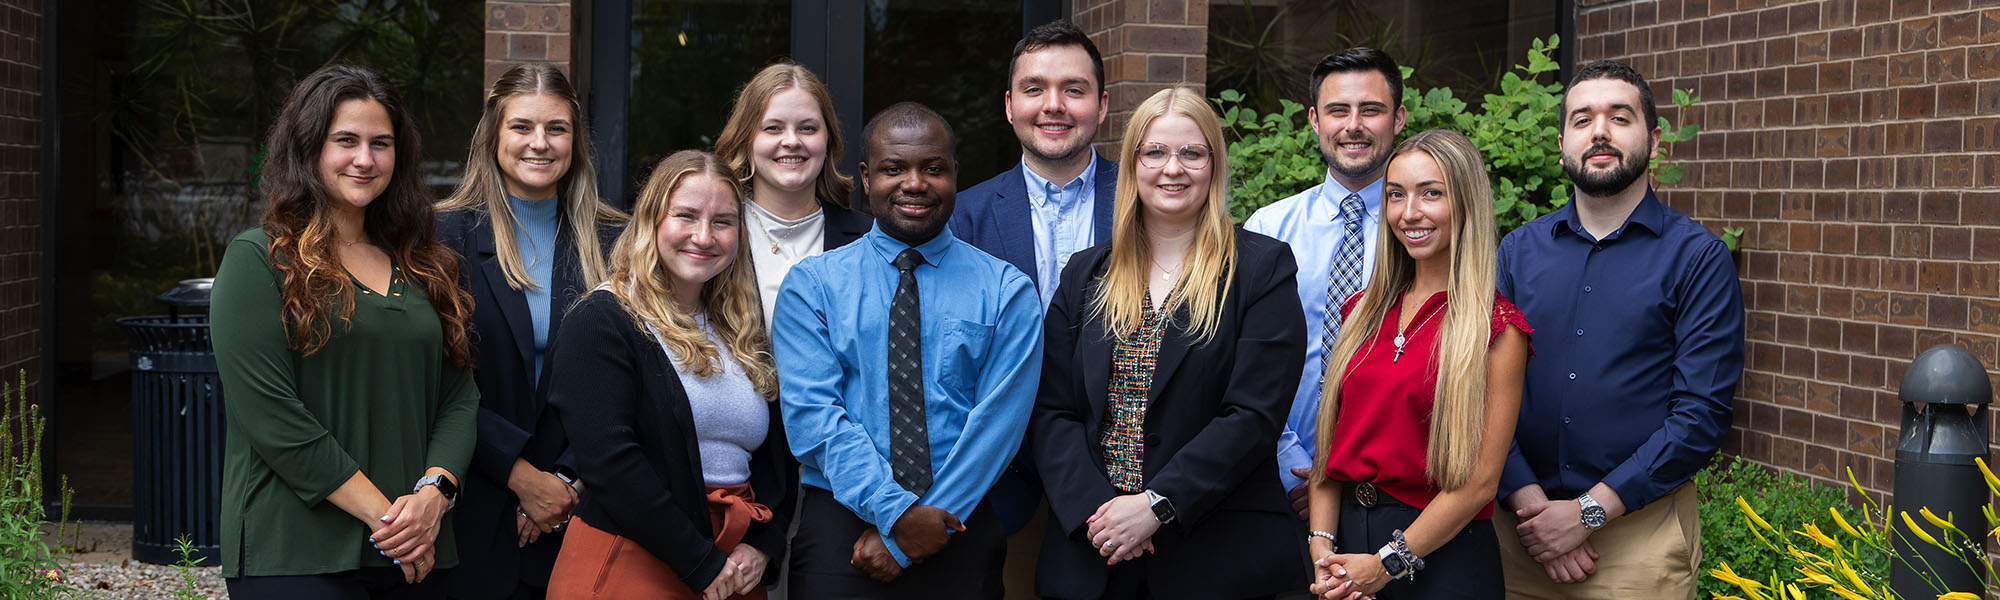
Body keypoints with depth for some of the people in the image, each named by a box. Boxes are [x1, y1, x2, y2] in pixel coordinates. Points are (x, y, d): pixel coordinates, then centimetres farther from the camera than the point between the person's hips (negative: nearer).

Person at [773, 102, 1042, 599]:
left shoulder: (1007, 291, 3)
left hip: (963, 535, 0)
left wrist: (908, 537, -14)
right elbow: (812, 414, -7)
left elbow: (998, 421, -6)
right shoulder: (812, 284, 3)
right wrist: (896, 514, -18)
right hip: (839, 526, 0)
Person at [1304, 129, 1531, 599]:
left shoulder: (1496, 328, -8)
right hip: (1350, 533, 5)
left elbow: (1480, 481, -12)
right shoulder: (1364, 311, 8)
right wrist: (1322, 548, -6)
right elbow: (1332, 441, 7)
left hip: (1443, 559, -5)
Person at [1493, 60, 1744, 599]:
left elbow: (1702, 413, -11)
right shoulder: (1517, 251, 7)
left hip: (1638, 531, -3)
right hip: (1522, 528, 3)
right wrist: (1527, 499, -13)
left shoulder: (1698, 257, -4)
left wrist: (1590, 512, -15)